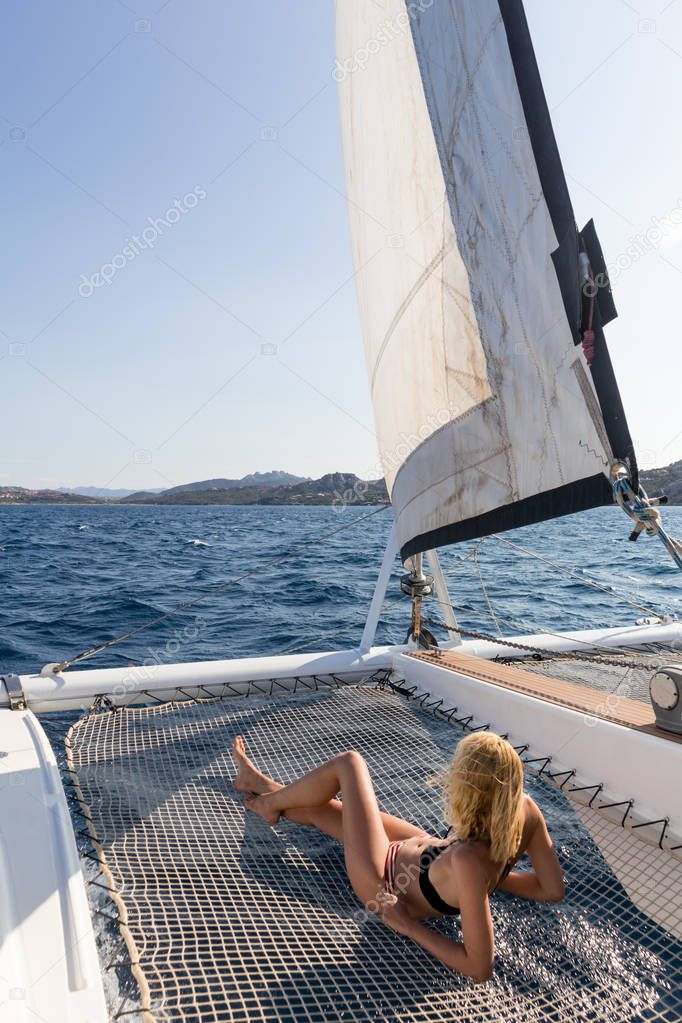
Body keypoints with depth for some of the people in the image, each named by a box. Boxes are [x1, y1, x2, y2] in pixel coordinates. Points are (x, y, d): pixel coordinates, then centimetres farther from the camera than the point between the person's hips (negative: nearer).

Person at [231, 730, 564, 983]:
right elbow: (553, 890, -11)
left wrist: (406, 924, -24)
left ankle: (271, 801, 32)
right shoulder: (526, 811, -27)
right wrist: (493, 878, -2)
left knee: (348, 763, 2)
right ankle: (265, 789, 53)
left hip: (386, 881, -6)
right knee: (319, 808, 21)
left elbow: (479, 967, -35)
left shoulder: (468, 860, -45)